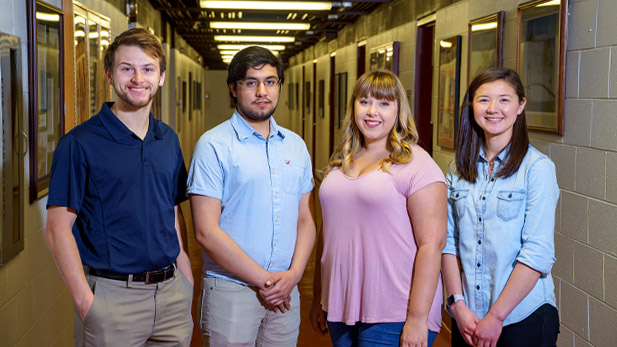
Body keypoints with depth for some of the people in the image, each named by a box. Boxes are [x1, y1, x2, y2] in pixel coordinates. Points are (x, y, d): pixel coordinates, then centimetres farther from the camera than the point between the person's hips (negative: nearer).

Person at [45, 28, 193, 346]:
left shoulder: (169, 140, 9)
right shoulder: (79, 143, -8)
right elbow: (58, 229, -11)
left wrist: (187, 280, 9)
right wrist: (85, 301, -16)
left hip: (172, 293, 5)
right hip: (112, 295, -5)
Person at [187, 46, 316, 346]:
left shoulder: (296, 146, 10)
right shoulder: (214, 145, -7)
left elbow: (305, 219, 10)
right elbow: (206, 232, -13)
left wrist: (293, 274, -6)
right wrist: (264, 279, -11)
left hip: (286, 291, 5)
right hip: (230, 290, -4)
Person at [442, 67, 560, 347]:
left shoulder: (538, 167, -9)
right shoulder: (459, 169, 5)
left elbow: (538, 253, -14)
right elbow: (448, 241, 2)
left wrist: (495, 317, -15)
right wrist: (458, 303, -9)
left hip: (524, 318, -4)